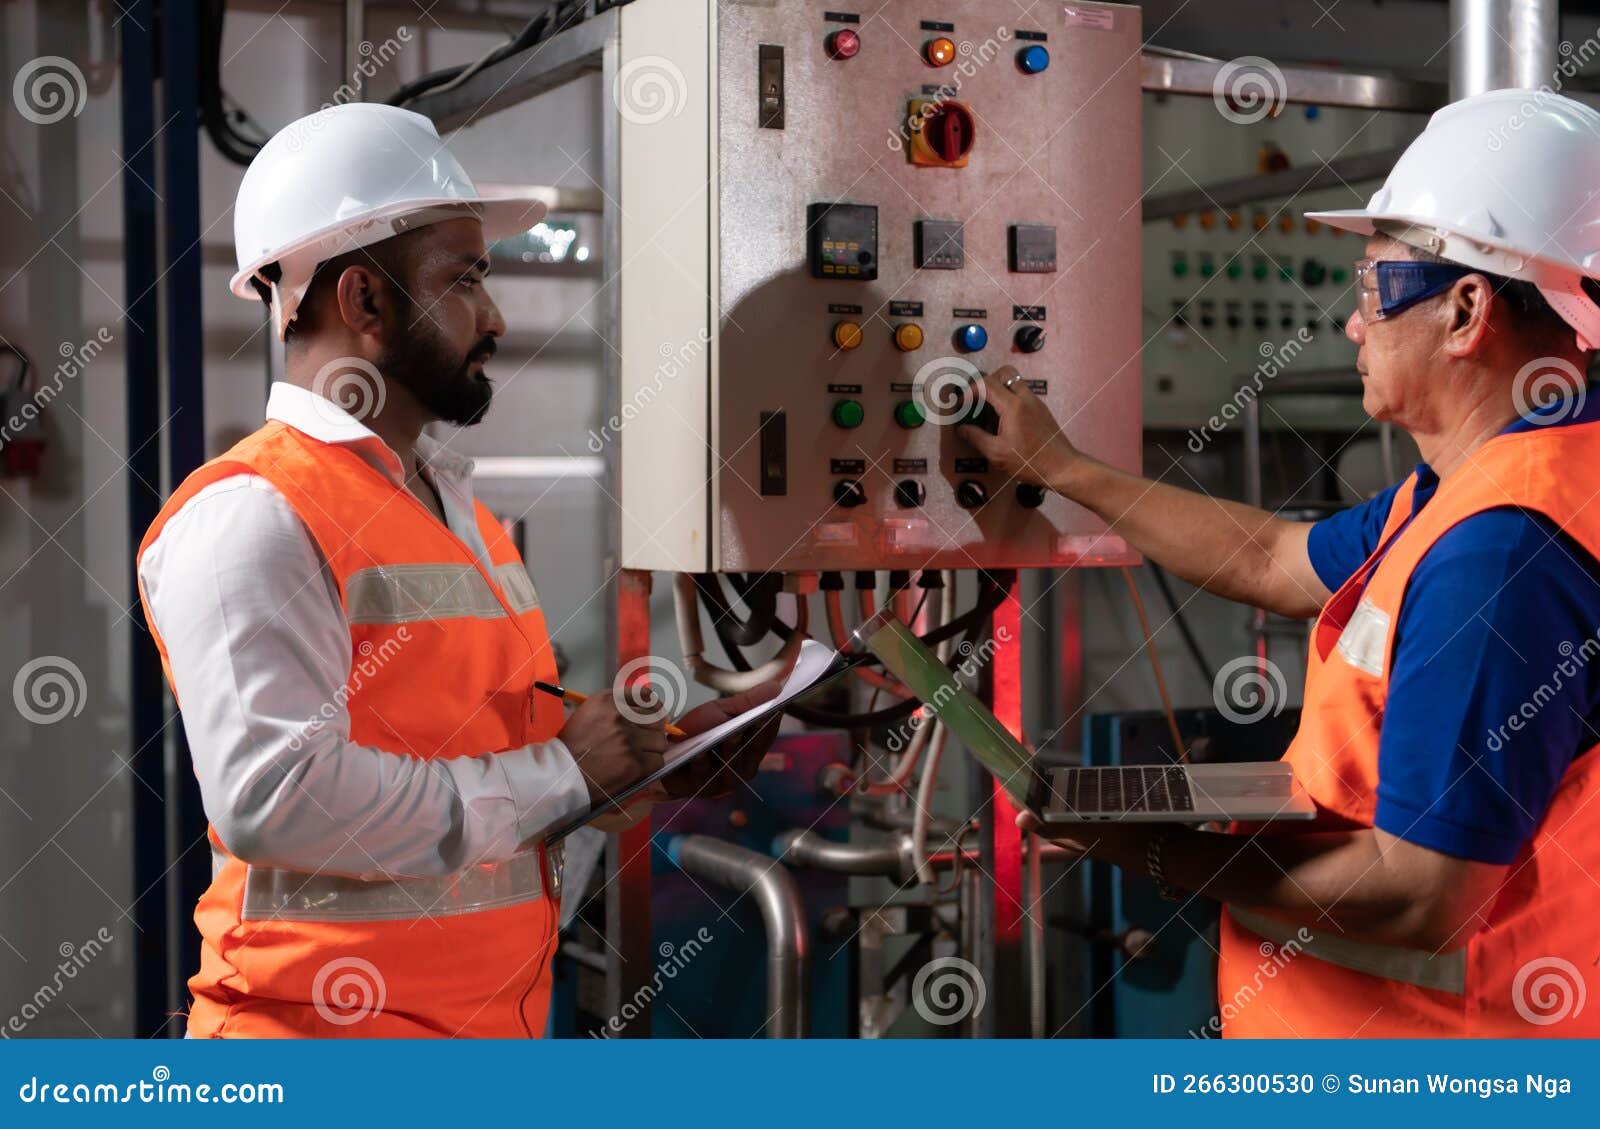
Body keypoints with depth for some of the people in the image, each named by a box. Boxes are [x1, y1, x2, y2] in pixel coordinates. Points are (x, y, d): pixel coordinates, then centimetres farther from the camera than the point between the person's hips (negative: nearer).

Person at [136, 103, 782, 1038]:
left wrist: (655, 763, 3)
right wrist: (559, 776, -18)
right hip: (327, 1026, -8)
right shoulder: (250, 515, -14)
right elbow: (273, 798, -26)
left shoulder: (464, 513, 15)